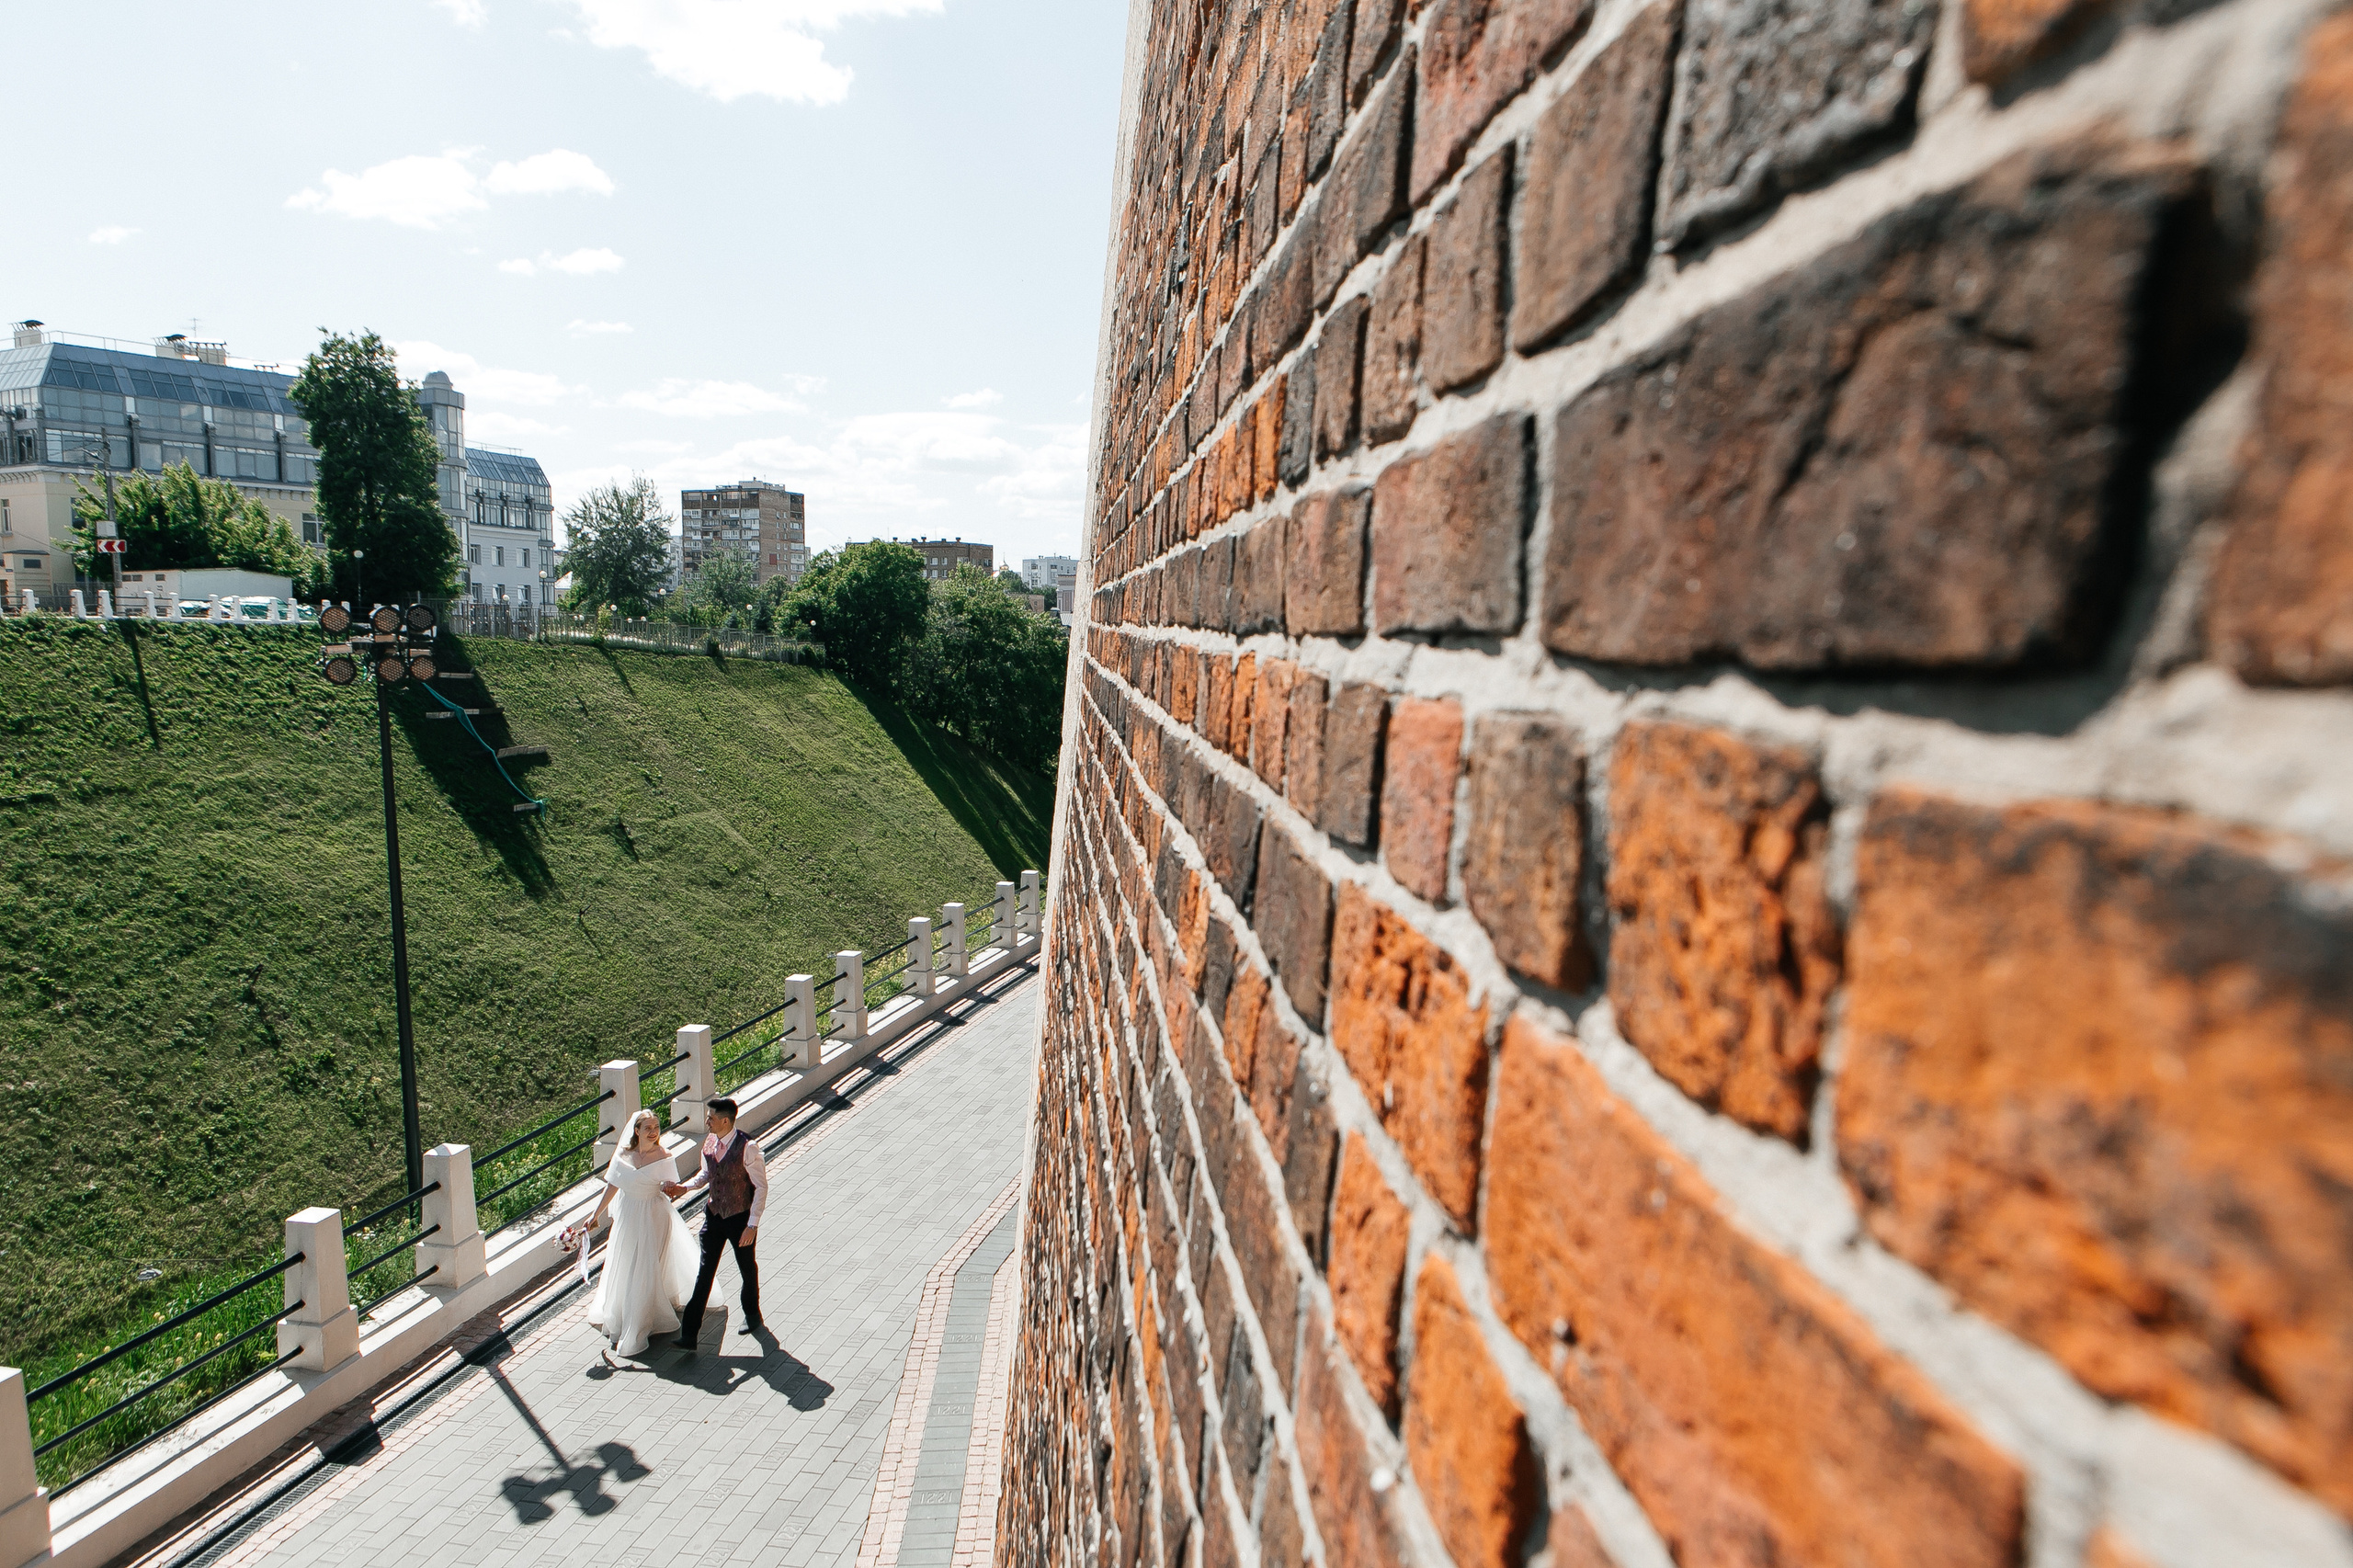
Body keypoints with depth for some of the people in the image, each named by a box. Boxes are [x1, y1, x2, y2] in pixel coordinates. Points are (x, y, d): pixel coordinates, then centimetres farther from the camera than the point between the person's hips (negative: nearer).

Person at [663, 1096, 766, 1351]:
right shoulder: (709, 1143, -4)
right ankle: (688, 1336, 7)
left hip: (740, 1219, -5)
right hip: (714, 1216, 5)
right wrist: (685, 1187, -5)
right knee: (704, 1273, 4)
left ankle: (752, 1317, 41)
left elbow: (761, 1186, -19)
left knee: (748, 1270, 16)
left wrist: (752, 1225, -20)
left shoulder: (747, 1148, -24)